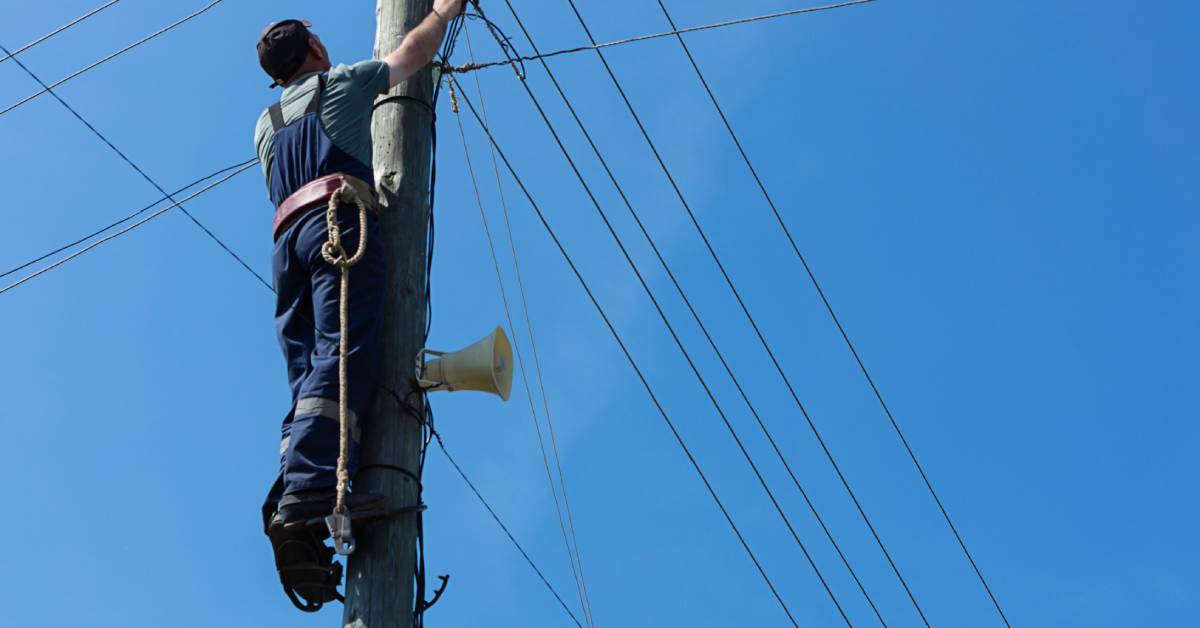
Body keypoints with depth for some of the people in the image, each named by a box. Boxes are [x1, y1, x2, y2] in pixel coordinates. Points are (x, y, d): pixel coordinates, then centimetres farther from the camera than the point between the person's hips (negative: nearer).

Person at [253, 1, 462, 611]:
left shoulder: (265, 124, 33)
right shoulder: (342, 81, 18)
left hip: (287, 236, 6)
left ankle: (291, 506, -25)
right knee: (345, 355, -22)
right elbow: (415, 50, 27)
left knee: (308, 379, -5)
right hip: (340, 221, -6)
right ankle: (306, 494, -41)